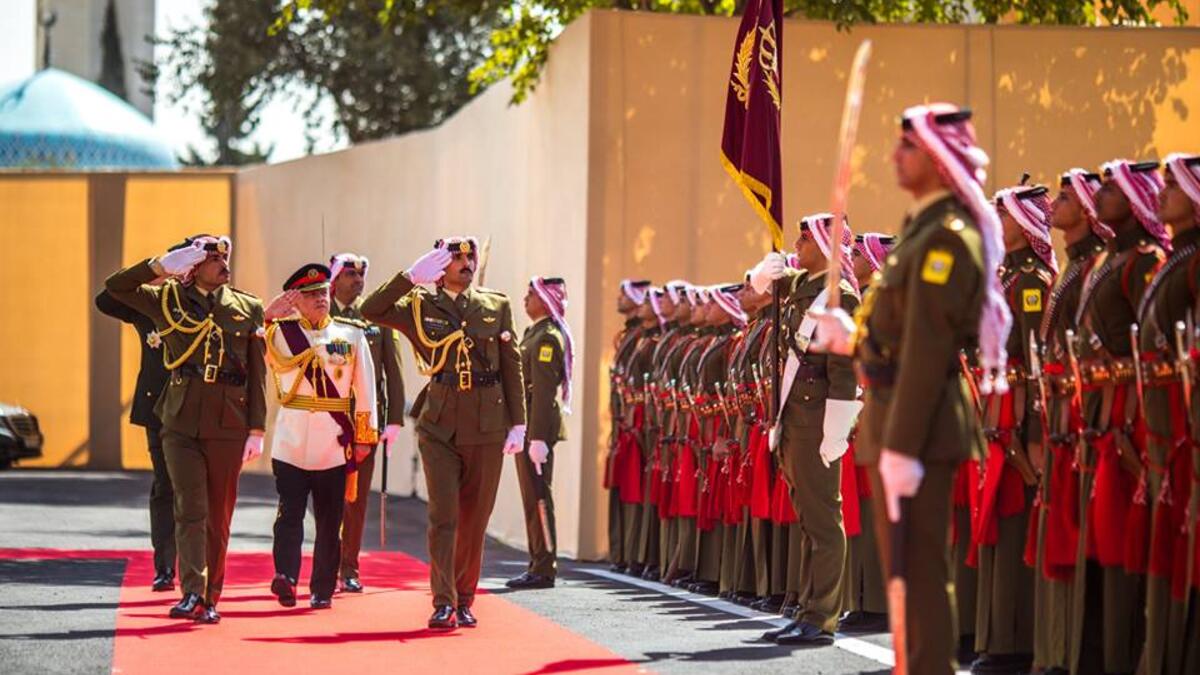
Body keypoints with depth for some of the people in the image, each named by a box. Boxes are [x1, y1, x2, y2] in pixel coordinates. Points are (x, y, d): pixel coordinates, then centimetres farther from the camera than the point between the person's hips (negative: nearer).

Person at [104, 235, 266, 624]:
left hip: (228, 427, 1)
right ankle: (192, 594, -17)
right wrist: (164, 265, -10)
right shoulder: (168, 300, 8)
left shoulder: (248, 308, 9)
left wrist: (257, 430, 1)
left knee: (219, 517, 5)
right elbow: (115, 287, -1)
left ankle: (210, 599, 12)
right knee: (190, 511, -11)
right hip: (181, 424, -1)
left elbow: (257, 375, 7)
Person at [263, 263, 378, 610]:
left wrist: (365, 436, 4)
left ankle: (323, 589, 10)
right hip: (290, 439, -1)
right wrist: (266, 317, -12)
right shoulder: (280, 333, 6)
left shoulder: (351, 335, 8)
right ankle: (285, 576, -21)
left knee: (329, 519, 5)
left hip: (335, 442, 1)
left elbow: (364, 387, 8)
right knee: (290, 512, -11)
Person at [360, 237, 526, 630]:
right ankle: (443, 603, -9)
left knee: (475, 519, 7)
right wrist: (412, 276, -15)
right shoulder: (419, 306, 4)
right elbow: (371, 311, -10)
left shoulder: (497, 306, 9)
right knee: (443, 516, -8)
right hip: (439, 426, -2)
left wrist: (518, 423, 3)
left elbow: (512, 366, 9)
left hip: (487, 428, 2)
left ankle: (464, 601, 16)